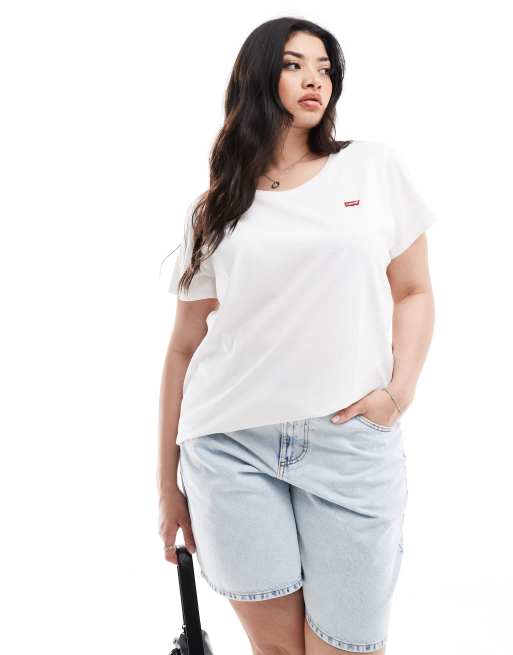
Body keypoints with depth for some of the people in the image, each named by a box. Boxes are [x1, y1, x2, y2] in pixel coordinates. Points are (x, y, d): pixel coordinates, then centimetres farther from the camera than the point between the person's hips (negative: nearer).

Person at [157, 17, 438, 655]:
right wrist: (168, 482, 10)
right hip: (230, 445, 1)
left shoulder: (375, 166, 8)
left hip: (351, 444, 0)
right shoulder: (215, 209, 8)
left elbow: (413, 293, 10)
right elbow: (185, 346, 9)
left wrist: (398, 392, -8)